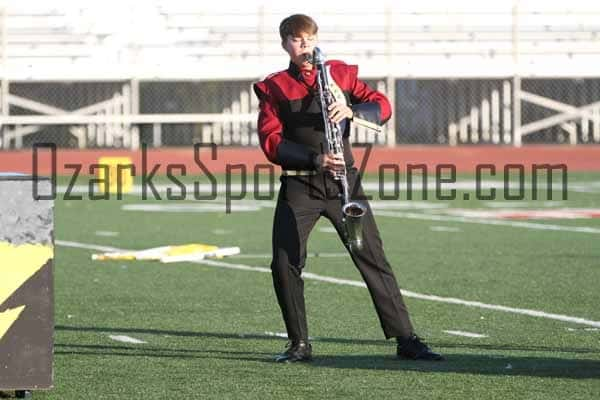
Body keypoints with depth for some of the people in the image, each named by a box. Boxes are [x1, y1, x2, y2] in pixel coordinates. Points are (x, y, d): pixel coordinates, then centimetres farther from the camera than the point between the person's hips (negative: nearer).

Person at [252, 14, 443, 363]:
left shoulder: (341, 73, 11)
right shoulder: (273, 87, 6)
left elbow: (382, 106, 3)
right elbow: (271, 141, -5)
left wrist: (351, 111, -18)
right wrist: (315, 159, -18)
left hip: (343, 181, 1)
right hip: (299, 186, -1)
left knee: (374, 259, -2)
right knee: (285, 264, -10)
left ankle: (406, 340, 0)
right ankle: (300, 344, 5)